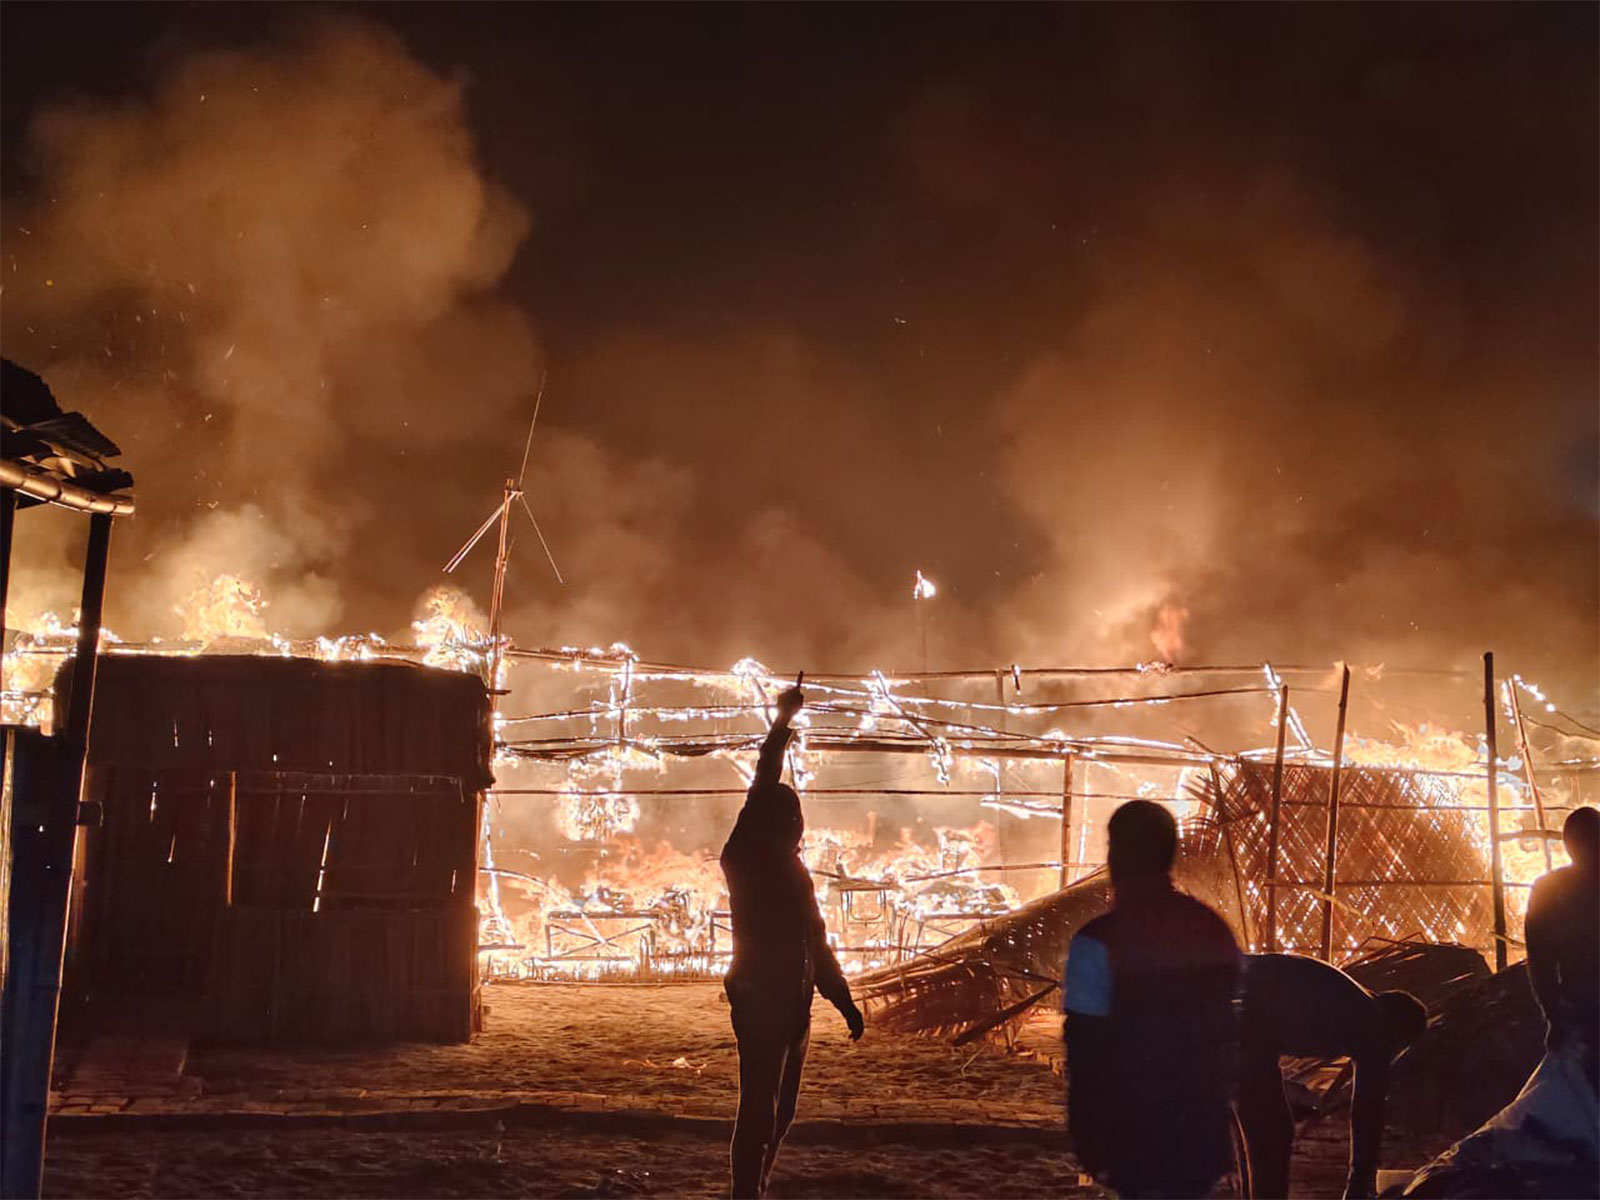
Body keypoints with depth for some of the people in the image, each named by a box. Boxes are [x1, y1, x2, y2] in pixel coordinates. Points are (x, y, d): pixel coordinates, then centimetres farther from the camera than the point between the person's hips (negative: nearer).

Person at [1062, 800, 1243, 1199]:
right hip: (1205, 1132, 5)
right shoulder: (1215, 930, 3)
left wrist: (1087, 1141, -6)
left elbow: (1086, 1055, -15)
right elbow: (1229, 1030, 9)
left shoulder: (1099, 942, -15)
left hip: (1136, 1137, -5)